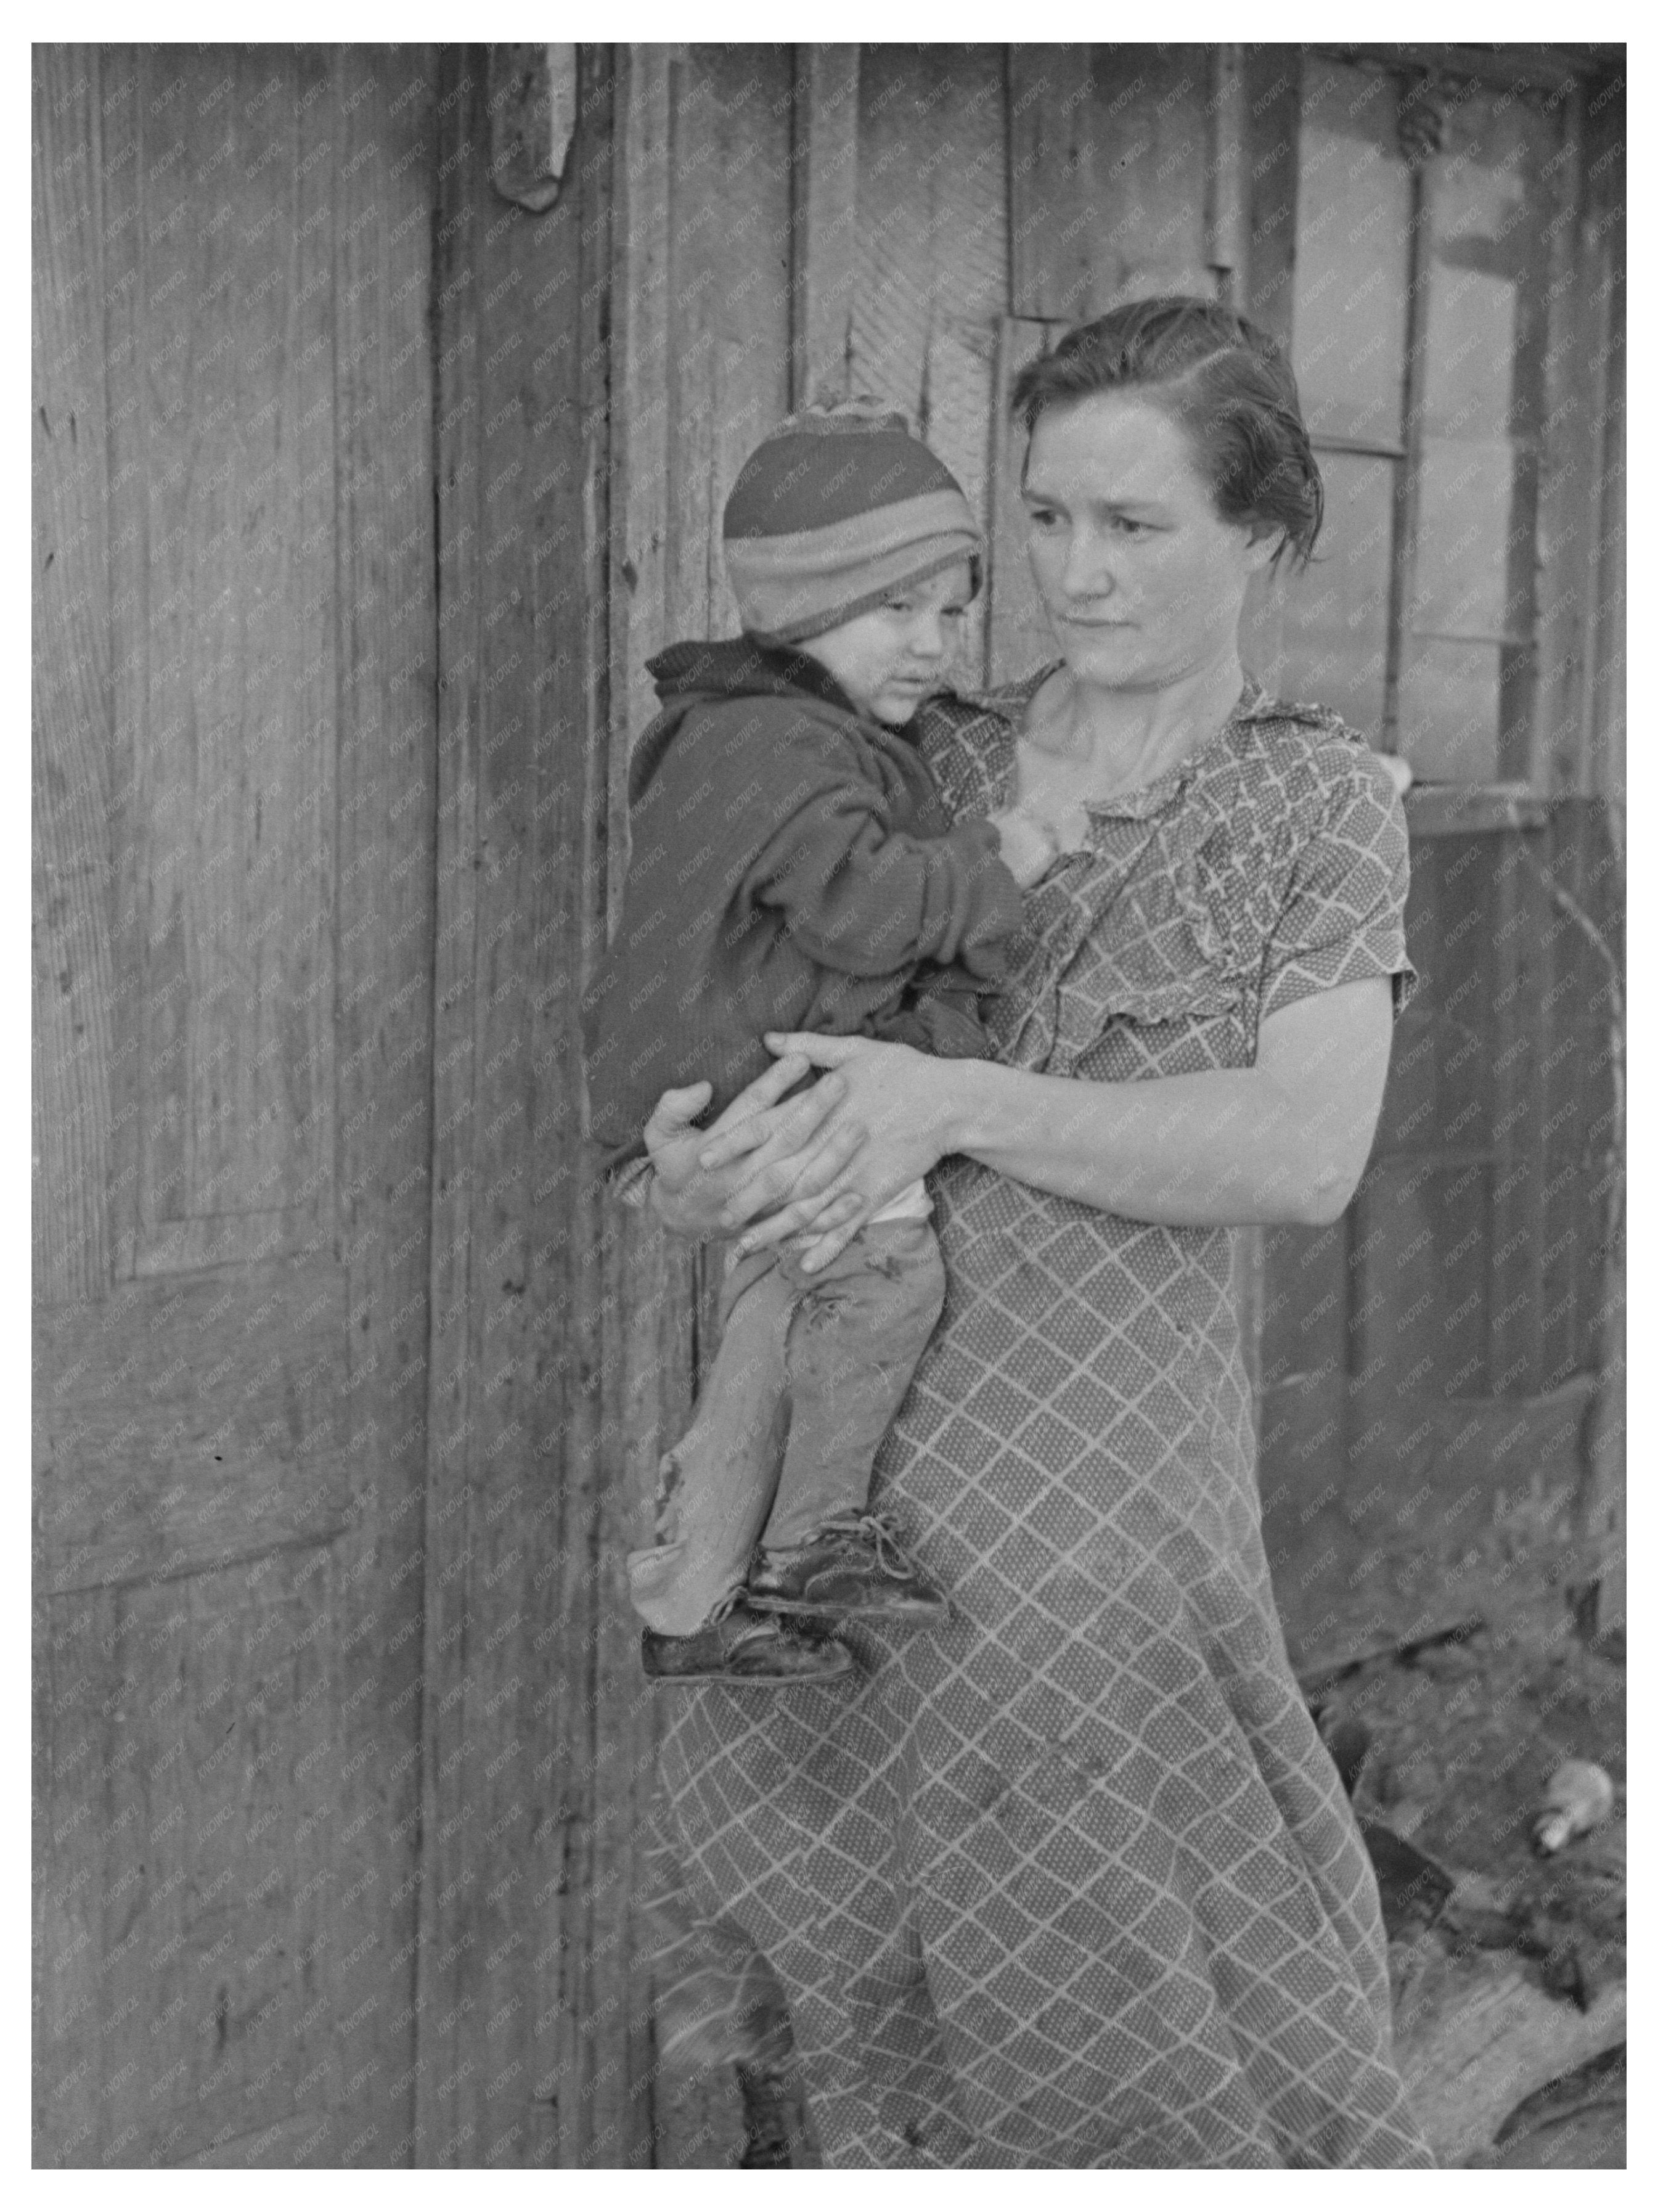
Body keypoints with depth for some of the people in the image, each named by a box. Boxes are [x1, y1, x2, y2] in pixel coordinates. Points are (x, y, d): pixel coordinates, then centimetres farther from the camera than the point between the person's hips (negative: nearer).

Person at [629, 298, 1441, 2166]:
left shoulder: (1321, 803, -2)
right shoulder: (938, 761, 8)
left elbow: (1308, 1157, -14)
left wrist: (955, 1104, -22)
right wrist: (695, 1157, -12)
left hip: (1097, 1431, -4)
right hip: (854, 1409, 4)